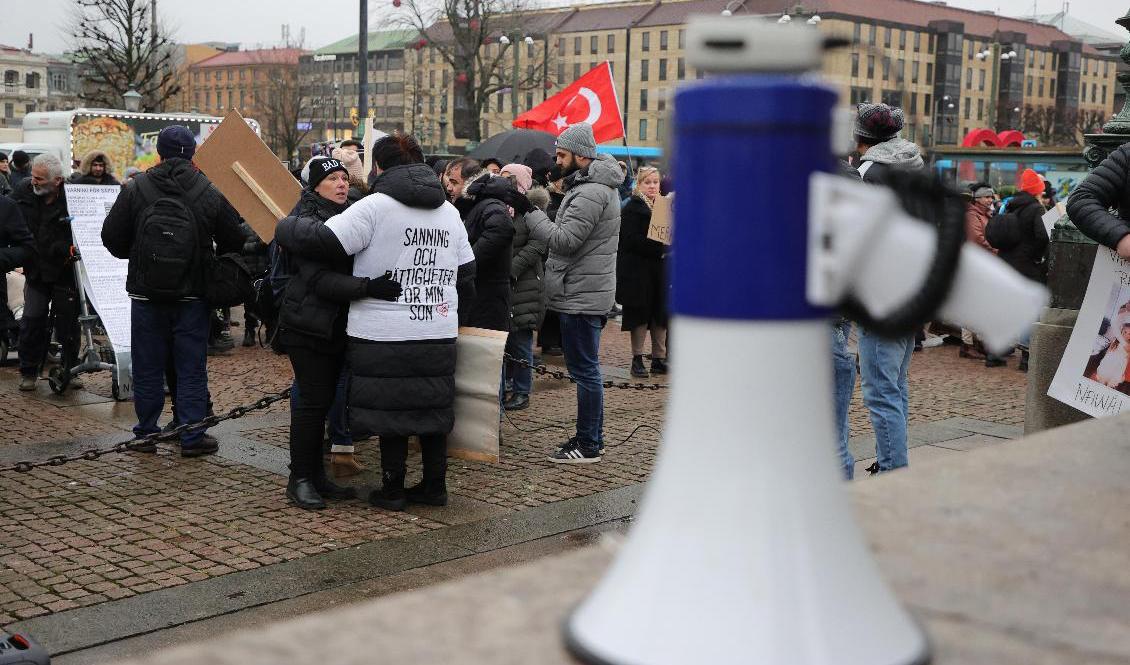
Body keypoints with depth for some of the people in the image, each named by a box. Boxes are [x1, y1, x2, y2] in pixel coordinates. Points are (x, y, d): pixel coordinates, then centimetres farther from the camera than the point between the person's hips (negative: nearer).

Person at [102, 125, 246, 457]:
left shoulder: (135, 190, -6)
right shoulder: (211, 193, -6)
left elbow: (111, 237, -1)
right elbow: (234, 241, -1)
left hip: (145, 294, 1)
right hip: (192, 295, 0)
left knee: (147, 368, 11)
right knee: (191, 368, 6)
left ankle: (146, 434, 19)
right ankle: (192, 438, 8)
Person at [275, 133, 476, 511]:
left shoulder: (375, 206, -9)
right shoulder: (449, 212, 11)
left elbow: (322, 241, -12)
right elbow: (466, 275, 17)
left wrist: (282, 227, 5)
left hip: (384, 335, -5)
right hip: (439, 334, 5)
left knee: (390, 409, 5)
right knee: (434, 408, 14)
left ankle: (392, 491, 14)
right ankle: (434, 486, 22)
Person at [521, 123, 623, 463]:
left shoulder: (591, 193, -18)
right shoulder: (595, 185, 16)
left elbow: (564, 240, -24)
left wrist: (529, 210, -19)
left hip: (582, 297, -11)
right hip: (587, 293, 11)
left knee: (584, 369, -4)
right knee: (586, 368, 16)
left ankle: (588, 445, 3)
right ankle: (591, 436, 25)